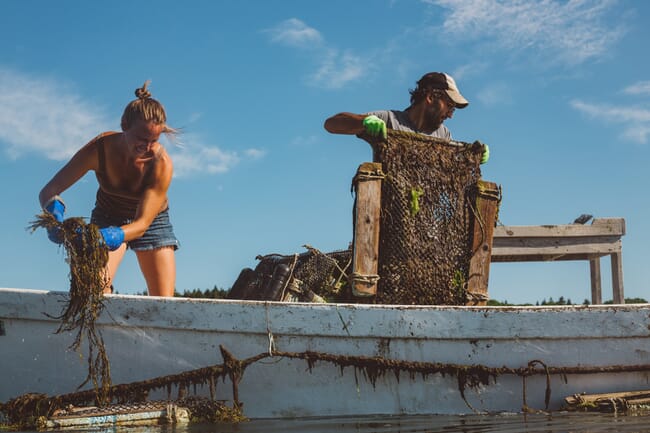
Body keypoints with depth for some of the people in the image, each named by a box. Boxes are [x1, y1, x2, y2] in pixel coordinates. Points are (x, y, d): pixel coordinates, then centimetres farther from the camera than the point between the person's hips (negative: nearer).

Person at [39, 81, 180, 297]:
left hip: (151, 220, 0)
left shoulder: (162, 163, -32)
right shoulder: (100, 148, -29)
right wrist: (56, 218, -45)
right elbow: (48, 192, -23)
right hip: (107, 217, 1)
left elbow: (142, 224, -35)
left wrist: (109, 237, -54)